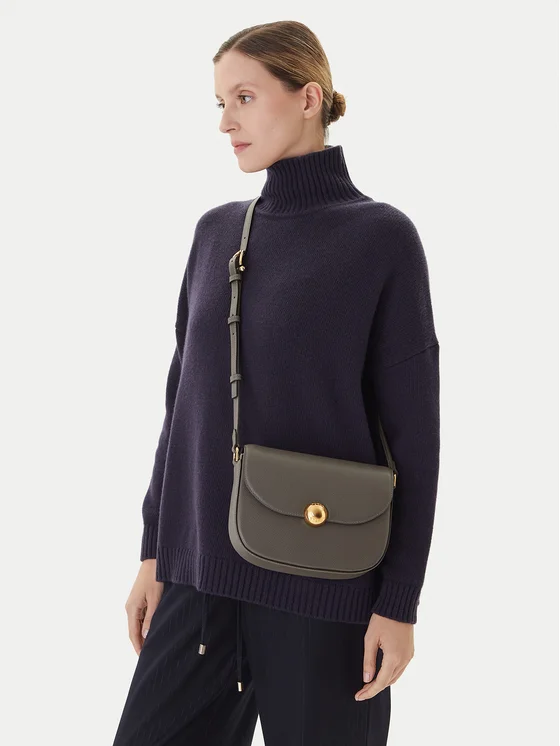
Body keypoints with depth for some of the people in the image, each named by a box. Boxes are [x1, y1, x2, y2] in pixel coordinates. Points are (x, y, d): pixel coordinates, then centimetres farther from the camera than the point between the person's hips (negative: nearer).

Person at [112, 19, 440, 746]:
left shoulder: (385, 238, -6)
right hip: (206, 572, 5)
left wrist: (400, 604, -10)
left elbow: (412, 433, -7)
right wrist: (155, 551, 9)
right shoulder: (216, 232, 8)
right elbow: (188, 397, 12)